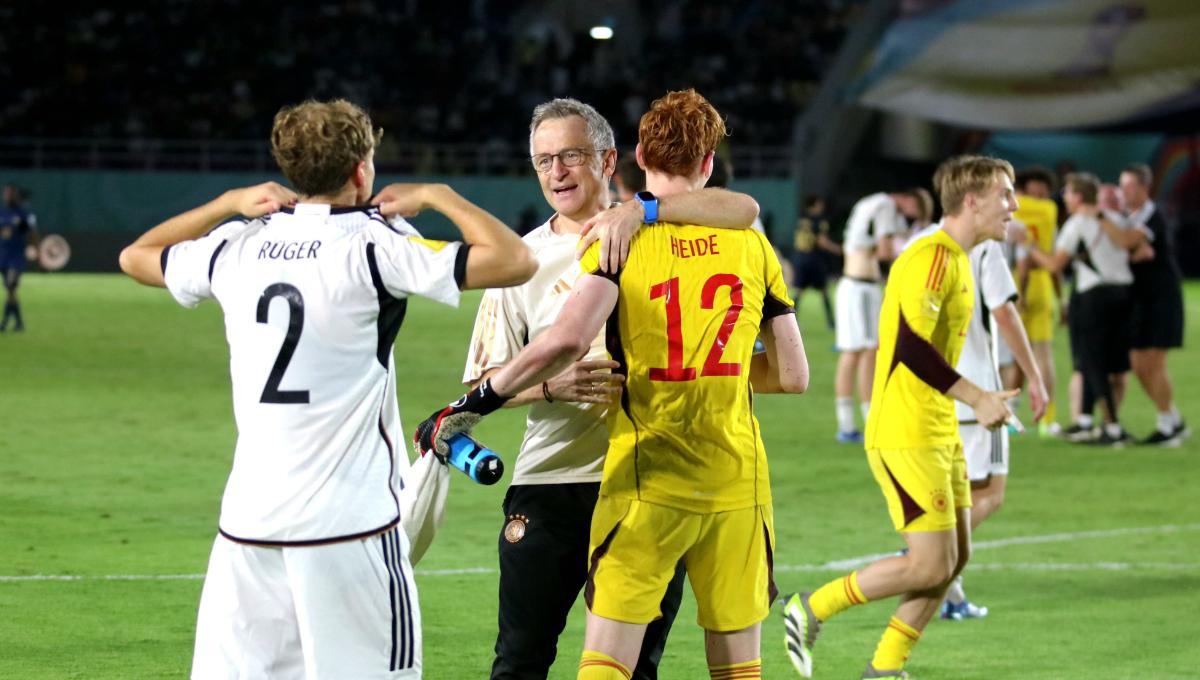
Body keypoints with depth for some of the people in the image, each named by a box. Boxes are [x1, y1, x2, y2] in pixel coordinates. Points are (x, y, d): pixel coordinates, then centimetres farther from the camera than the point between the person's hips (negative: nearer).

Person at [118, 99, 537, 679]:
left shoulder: (236, 246, 7)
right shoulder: (373, 246, -7)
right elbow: (515, 261, -10)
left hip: (248, 517, 5)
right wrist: (435, 196, 4)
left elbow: (136, 256, 27)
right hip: (348, 521, -5)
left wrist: (229, 204, 27)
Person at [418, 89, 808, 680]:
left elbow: (568, 339, -21)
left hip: (646, 485, -3)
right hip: (737, 486, 3)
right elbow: (793, 374, 7)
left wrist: (472, 404, -14)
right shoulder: (751, 244, 5)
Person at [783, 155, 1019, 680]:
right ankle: (811, 610, 4)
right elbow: (912, 345, -26)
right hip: (906, 437, -10)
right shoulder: (931, 258, -17)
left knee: (955, 557, 8)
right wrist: (977, 399, -23)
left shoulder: (955, 259, 14)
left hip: (937, 434, 10)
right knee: (932, 563, -10)